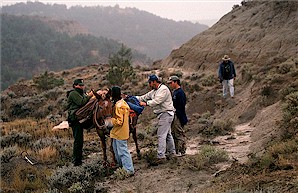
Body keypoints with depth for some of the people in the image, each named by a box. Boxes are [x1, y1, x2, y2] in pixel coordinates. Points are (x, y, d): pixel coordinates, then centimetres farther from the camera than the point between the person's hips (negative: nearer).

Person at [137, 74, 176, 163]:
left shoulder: (164, 89, -14)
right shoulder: (154, 91, 15)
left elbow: (157, 101, -24)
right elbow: (144, 97, 15)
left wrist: (146, 103, -21)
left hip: (166, 114, -10)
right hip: (163, 115, 10)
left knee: (161, 135, -13)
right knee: (167, 134, 18)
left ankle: (161, 156, -14)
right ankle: (172, 152, 29)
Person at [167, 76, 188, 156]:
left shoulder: (180, 92, -16)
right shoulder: (174, 92, 15)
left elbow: (181, 106, -19)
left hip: (178, 116, -10)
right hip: (174, 116, 10)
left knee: (180, 134, -4)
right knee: (174, 134, 15)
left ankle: (181, 151, 3)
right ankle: (176, 150, 23)